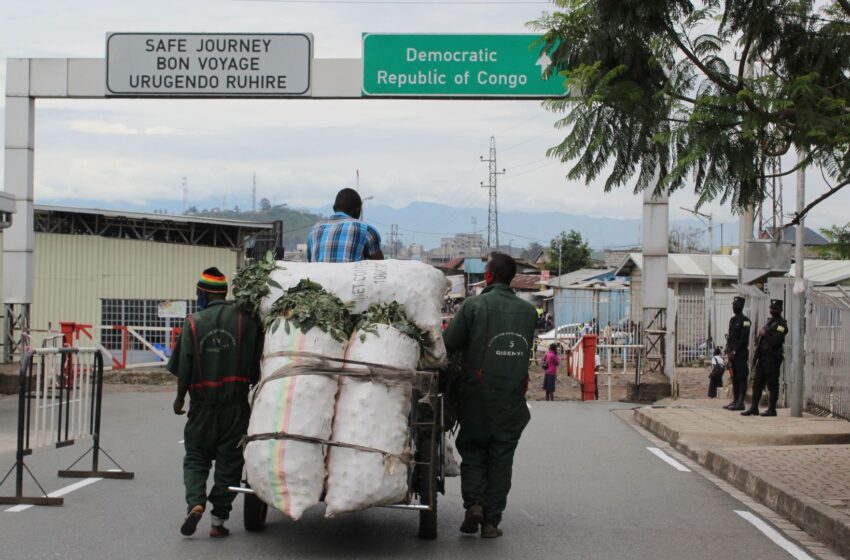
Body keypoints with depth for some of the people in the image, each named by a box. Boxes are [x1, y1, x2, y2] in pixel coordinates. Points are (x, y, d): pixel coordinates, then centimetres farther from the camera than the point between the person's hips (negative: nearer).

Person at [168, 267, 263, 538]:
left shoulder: (194, 322, -5)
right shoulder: (245, 320, -5)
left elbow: (184, 366, -3)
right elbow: (256, 363, -2)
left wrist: (180, 397, 9)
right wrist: (254, 389, 12)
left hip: (203, 404, 0)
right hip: (236, 403, 0)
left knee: (195, 457, 14)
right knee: (229, 461, 8)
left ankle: (195, 502, -8)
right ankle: (218, 520, 8)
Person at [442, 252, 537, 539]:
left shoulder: (473, 306, -9)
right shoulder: (528, 311, 3)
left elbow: (449, 343, -9)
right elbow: (527, 351, 8)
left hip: (476, 398, -2)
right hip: (512, 402, 2)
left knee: (473, 453, 14)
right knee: (501, 461, 9)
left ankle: (474, 503, -5)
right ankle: (491, 520, 8)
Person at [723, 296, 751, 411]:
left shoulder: (745, 320, -8)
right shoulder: (732, 320, 18)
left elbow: (743, 339, -14)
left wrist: (734, 352, -14)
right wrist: (728, 351, 8)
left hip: (741, 354, -8)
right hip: (732, 354, 8)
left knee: (741, 378, -7)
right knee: (734, 378, 9)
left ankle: (740, 403, -9)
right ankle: (735, 401, 12)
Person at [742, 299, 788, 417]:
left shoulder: (782, 324, -8)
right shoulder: (770, 322, 20)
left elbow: (776, 341, -21)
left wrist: (765, 334, -13)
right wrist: (758, 344, 12)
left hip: (773, 358, -9)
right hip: (763, 357, 9)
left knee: (772, 385, -4)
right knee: (757, 383, 9)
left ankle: (772, 409, 1)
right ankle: (754, 407, 12)